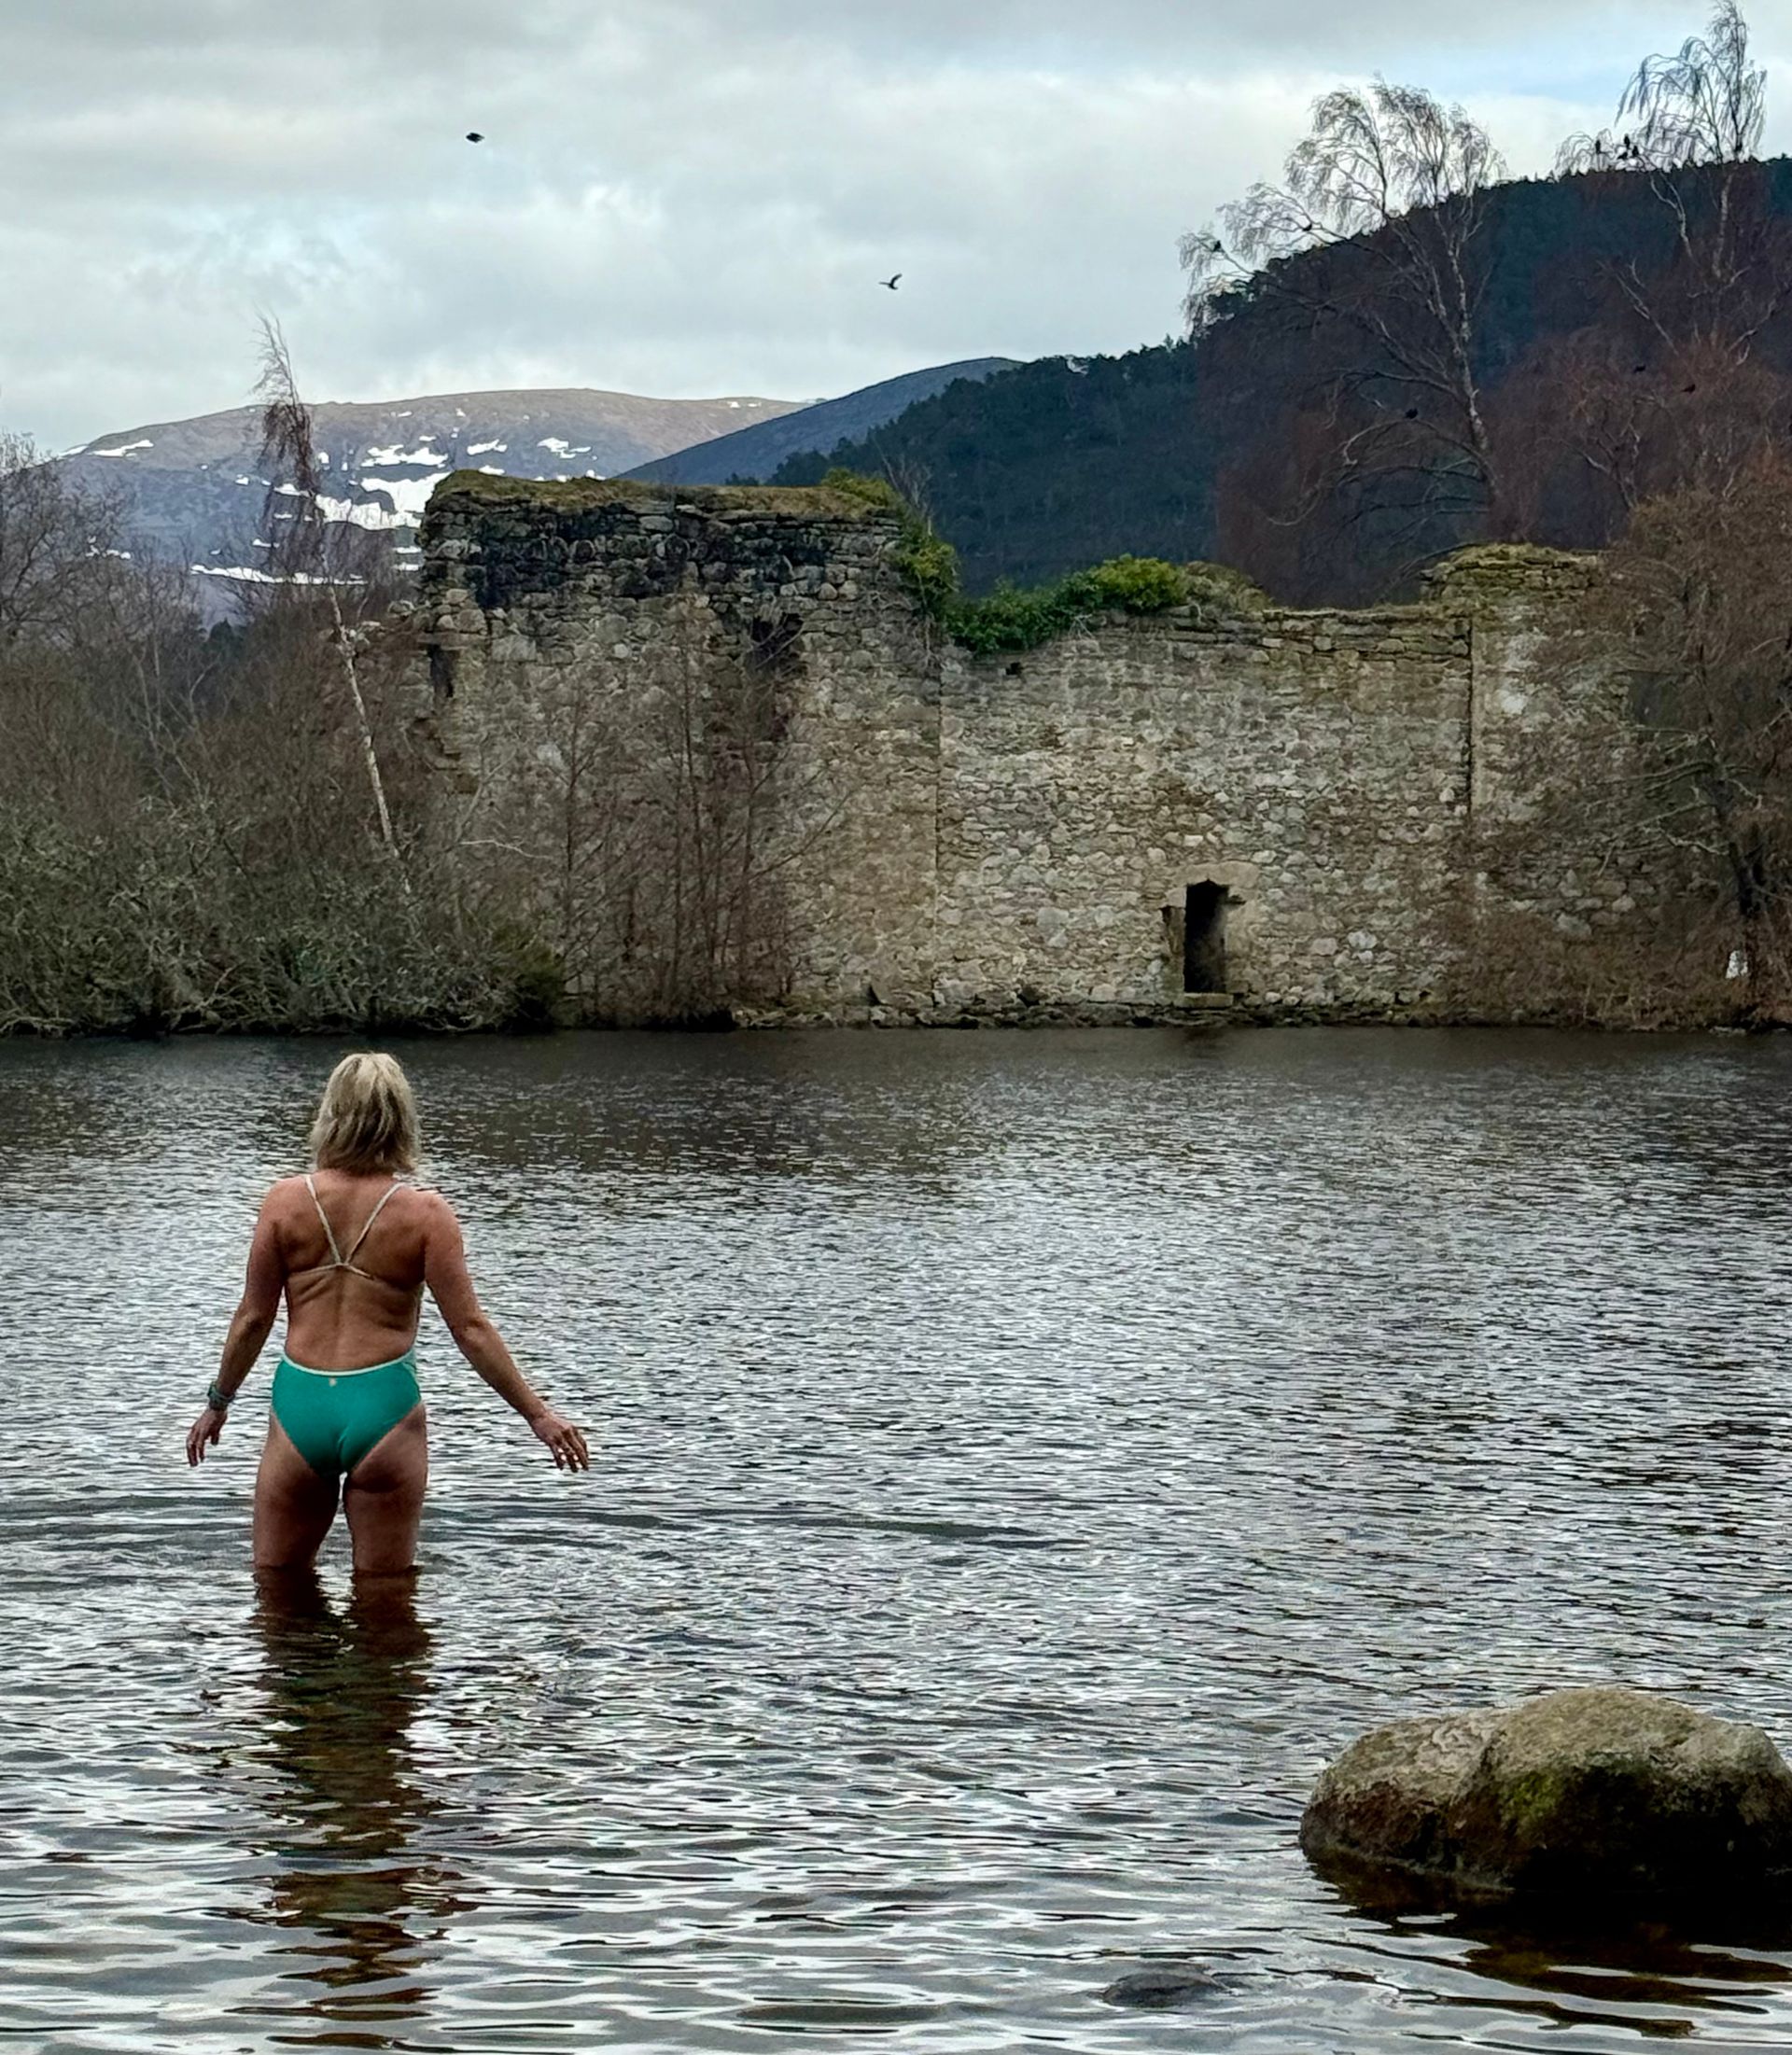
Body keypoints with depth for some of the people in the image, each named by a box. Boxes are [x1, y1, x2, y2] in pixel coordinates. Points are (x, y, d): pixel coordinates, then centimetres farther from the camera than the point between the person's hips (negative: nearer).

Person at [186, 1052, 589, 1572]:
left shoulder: (286, 1201, -2)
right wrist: (538, 1413, 2)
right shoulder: (425, 1214, -7)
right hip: (384, 1409, -2)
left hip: (299, 1407, 2)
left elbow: (253, 1318, 4)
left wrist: (218, 1402, 19)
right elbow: (470, 1329, -6)